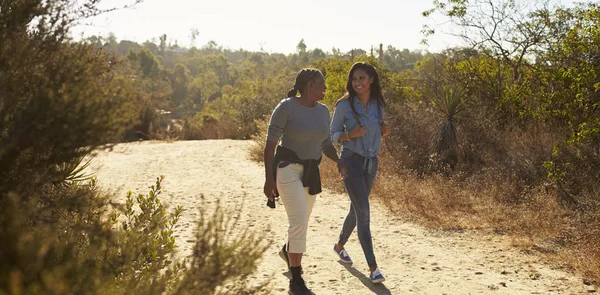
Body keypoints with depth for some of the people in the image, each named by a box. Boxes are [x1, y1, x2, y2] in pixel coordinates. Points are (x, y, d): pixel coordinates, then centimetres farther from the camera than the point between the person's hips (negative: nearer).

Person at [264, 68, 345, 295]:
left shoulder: (322, 111, 6)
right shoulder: (286, 107, -14)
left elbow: (326, 144, 14)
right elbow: (270, 143, -13)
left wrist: (339, 161, -4)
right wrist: (269, 178, -18)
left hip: (310, 172, 7)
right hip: (287, 169, -7)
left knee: (301, 222, 20)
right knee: (299, 223, -16)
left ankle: (287, 251, 52)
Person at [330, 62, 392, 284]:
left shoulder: (378, 105, 4)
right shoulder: (344, 105, -9)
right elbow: (333, 135, -3)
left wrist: (384, 132, -6)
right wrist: (351, 134, -22)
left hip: (371, 162, 5)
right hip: (352, 160, -5)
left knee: (357, 209, 17)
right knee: (363, 211, -13)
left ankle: (339, 245, 43)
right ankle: (373, 267, -11)